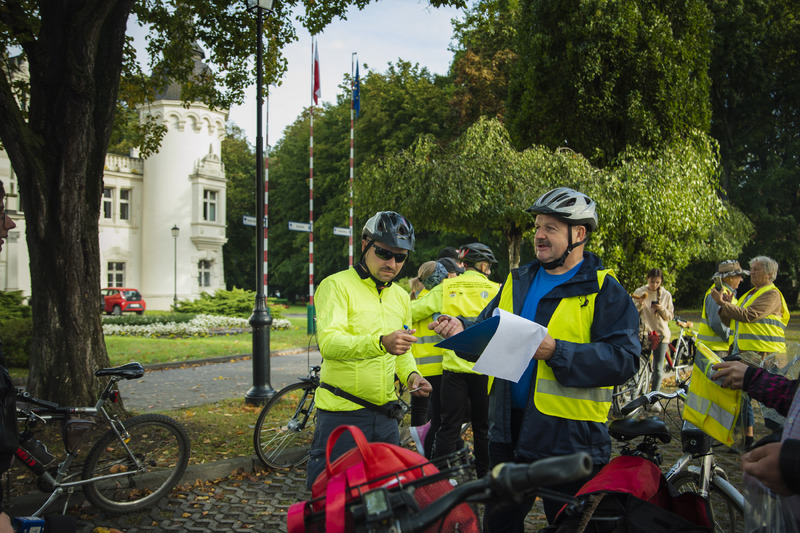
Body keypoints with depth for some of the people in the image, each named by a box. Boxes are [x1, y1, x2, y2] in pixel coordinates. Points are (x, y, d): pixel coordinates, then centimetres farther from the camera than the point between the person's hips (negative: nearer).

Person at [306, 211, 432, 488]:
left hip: (385, 416, 6)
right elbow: (329, 342, -24)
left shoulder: (401, 297, 15)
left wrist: (411, 374, 3)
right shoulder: (337, 285, -8)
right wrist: (381, 343, -41)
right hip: (341, 414, -6)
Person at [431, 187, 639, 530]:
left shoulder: (604, 291, -7)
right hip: (509, 428, 6)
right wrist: (462, 333, -2)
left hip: (568, 437, -6)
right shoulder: (518, 282, 13)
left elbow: (624, 359, -17)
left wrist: (557, 353, -27)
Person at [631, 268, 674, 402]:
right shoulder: (640, 292, 2)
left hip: (661, 334, 1)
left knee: (658, 368, 2)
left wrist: (662, 309, -12)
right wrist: (639, 305, -16)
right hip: (643, 333, -1)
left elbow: (670, 316, 7)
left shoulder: (666, 295, 6)